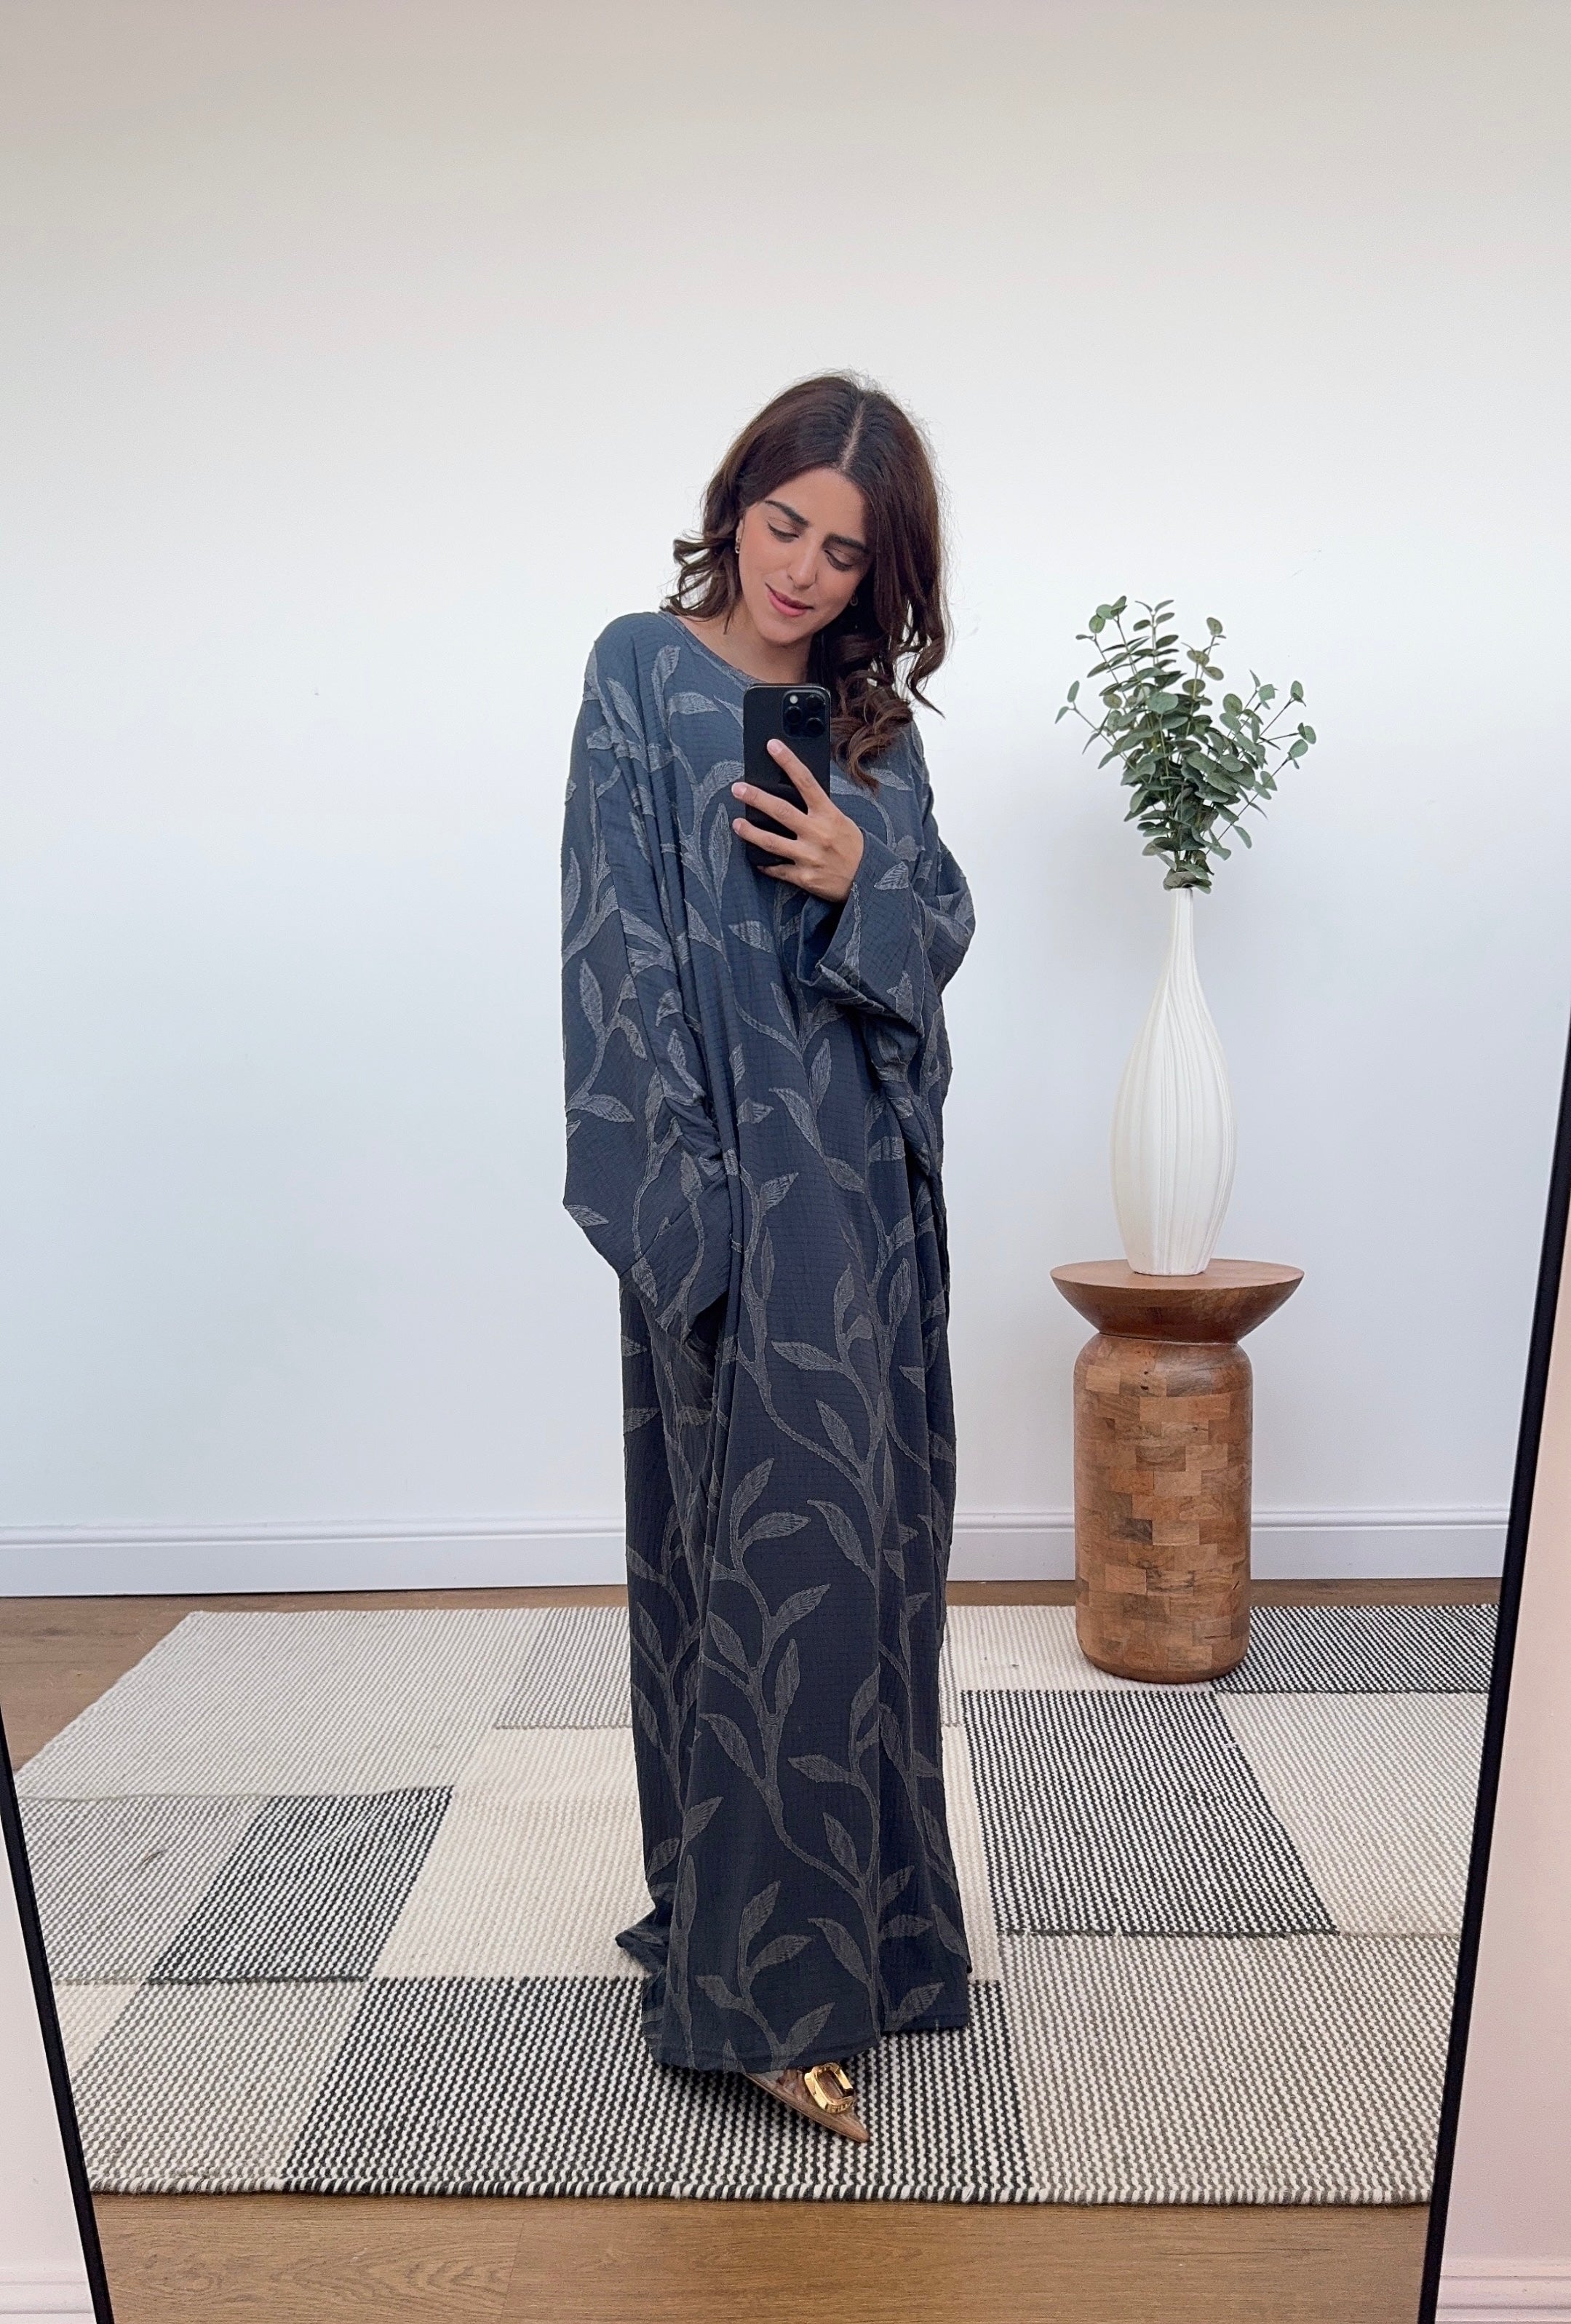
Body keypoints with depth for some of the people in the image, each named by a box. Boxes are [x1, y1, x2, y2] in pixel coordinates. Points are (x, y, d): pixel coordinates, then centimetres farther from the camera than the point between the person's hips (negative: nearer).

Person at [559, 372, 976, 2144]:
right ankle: (761, 1981, 12)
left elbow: (943, 927, 12)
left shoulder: (870, 707, 16)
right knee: (768, 1550, -4)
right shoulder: (643, 672, -1)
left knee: (864, 1534, 13)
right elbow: (621, 942, -9)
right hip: (737, 1181, -6)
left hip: (870, 1180, 7)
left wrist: (860, 880, -10)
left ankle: (849, 1911, 34)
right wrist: (685, 1187, -15)